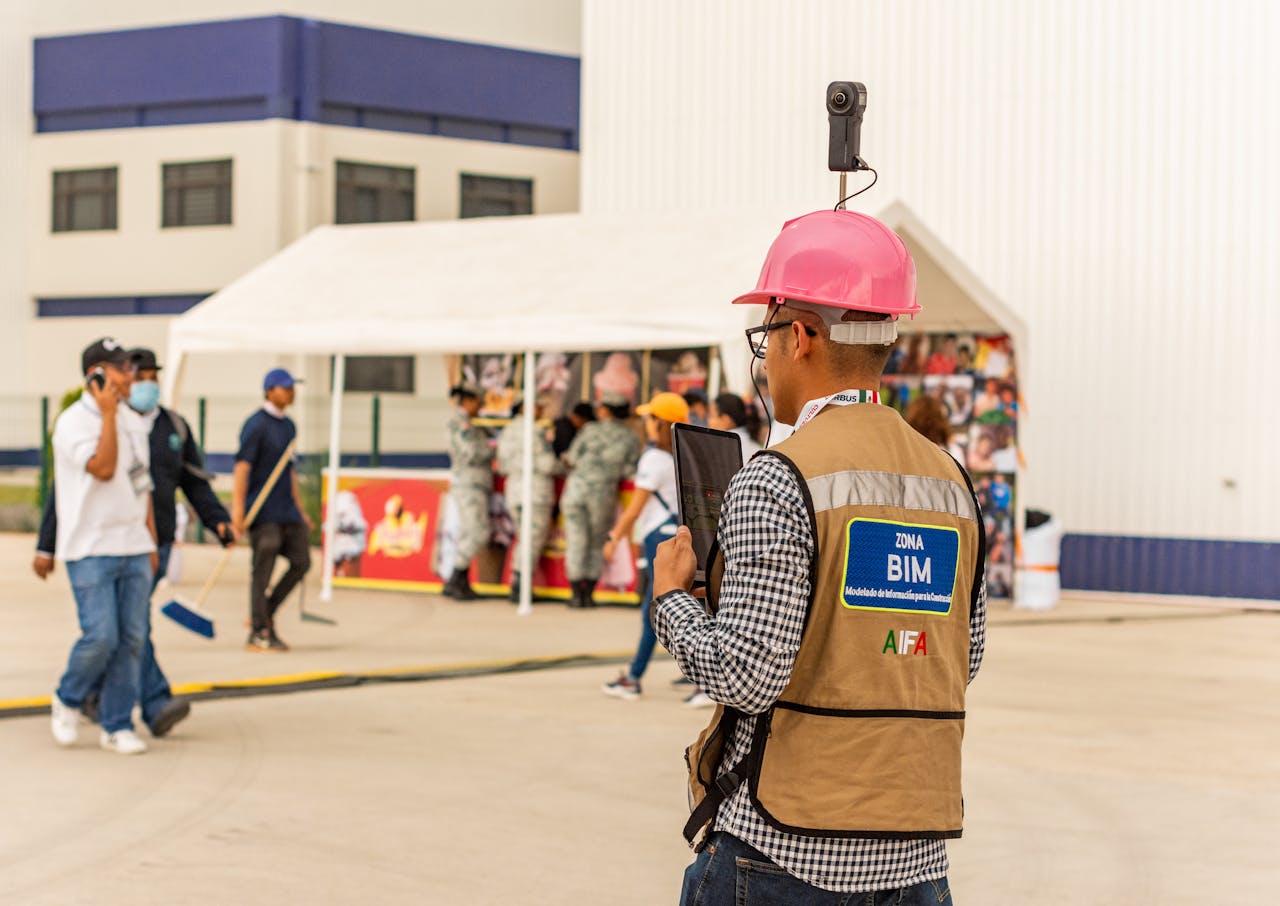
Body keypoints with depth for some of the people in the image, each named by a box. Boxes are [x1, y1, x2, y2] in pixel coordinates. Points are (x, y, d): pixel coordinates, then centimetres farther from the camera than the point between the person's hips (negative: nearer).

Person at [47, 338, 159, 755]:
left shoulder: (134, 422, 13)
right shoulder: (73, 421, -10)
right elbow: (103, 468, -24)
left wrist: (151, 543, 19)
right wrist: (108, 413, -21)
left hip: (133, 548, 7)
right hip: (91, 551, -6)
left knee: (132, 639, 3)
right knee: (101, 637, -12)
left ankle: (117, 726, 12)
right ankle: (66, 700, 15)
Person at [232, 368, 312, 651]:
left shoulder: (288, 426, 17)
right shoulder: (256, 425, -9)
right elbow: (242, 467, -17)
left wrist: (300, 509, 24)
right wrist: (237, 511, -26)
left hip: (287, 511, 8)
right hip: (262, 511, -8)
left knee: (301, 561, 3)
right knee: (263, 568, -7)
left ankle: (265, 615, 16)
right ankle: (259, 633, -2)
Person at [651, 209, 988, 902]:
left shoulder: (777, 484, -13)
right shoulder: (952, 483, 8)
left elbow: (744, 675, -18)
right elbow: (963, 659, 14)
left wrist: (670, 597, 0)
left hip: (782, 848, -6)